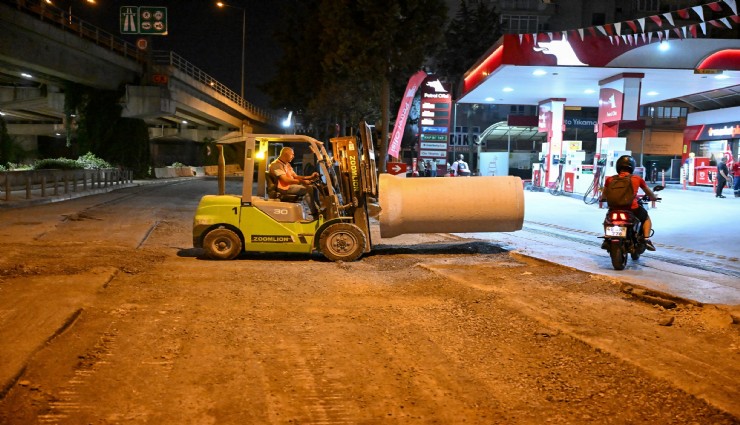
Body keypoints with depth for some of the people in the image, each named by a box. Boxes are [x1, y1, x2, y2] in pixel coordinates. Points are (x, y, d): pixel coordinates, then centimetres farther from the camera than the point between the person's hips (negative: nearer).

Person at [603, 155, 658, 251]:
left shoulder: (610, 179, 2)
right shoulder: (637, 179, 2)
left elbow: (604, 196, 16)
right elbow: (650, 194, 17)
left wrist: (602, 198, 40)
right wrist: (654, 198, 39)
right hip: (633, 209, -1)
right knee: (646, 218, 29)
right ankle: (646, 239, 12)